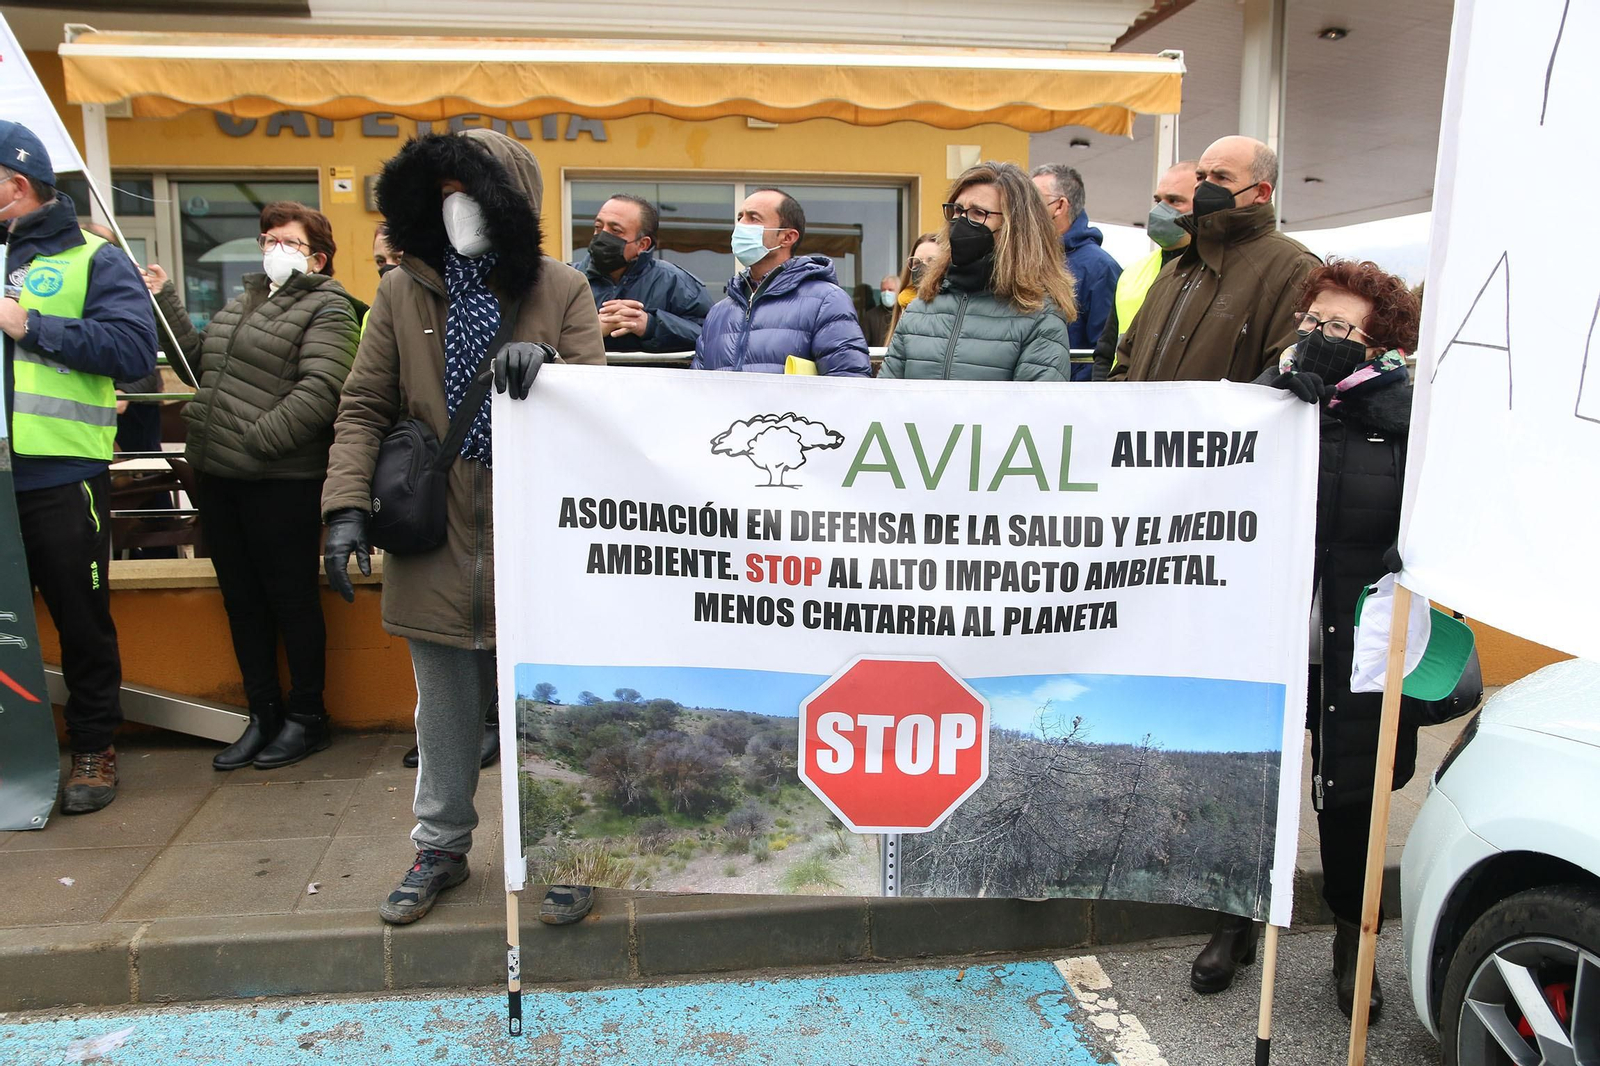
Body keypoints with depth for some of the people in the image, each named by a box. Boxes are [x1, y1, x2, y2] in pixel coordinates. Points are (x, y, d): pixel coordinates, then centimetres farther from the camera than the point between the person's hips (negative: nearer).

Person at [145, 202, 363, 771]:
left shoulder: (328, 309, -6)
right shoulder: (244, 300, 20)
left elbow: (320, 391, -19)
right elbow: (198, 359, 24)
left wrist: (256, 440, -22)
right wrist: (165, 301, 19)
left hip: (282, 482, -8)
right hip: (217, 476, 8)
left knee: (292, 598, 2)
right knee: (242, 599, 13)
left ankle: (306, 717, 17)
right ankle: (263, 715, 25)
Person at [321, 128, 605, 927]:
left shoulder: (562, 291, -2)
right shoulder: (402, 292, 3)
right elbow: (363, 407, 4)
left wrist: (549, 369, -27)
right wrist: (347, 505, -8)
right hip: (436, 540, 2)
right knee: (446, 709, 17)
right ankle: (441, 846, 35)